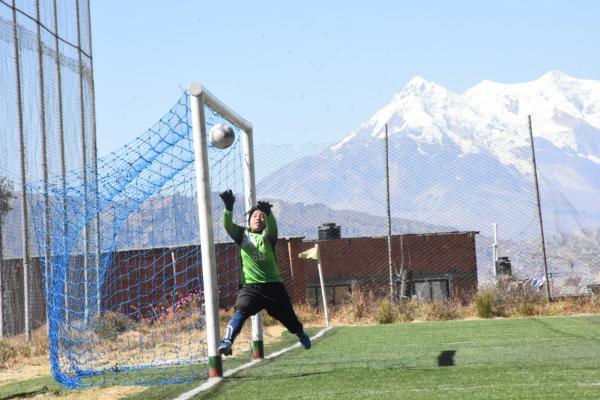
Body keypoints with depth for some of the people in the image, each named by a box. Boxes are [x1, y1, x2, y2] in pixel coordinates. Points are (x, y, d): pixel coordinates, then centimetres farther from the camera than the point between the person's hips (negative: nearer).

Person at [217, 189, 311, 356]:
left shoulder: (268, 235, 2)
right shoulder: (242, 234, 6)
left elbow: (272, 226, -22)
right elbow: (228, 225, -13)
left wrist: (268, 213, -42)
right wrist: (228, 208, -32)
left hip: (273, 284, 1)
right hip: (250, 285, -1)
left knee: (288, 317, 14)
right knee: (241, 311, -28)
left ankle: (301, 335, 45)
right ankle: (227, 341, -40)